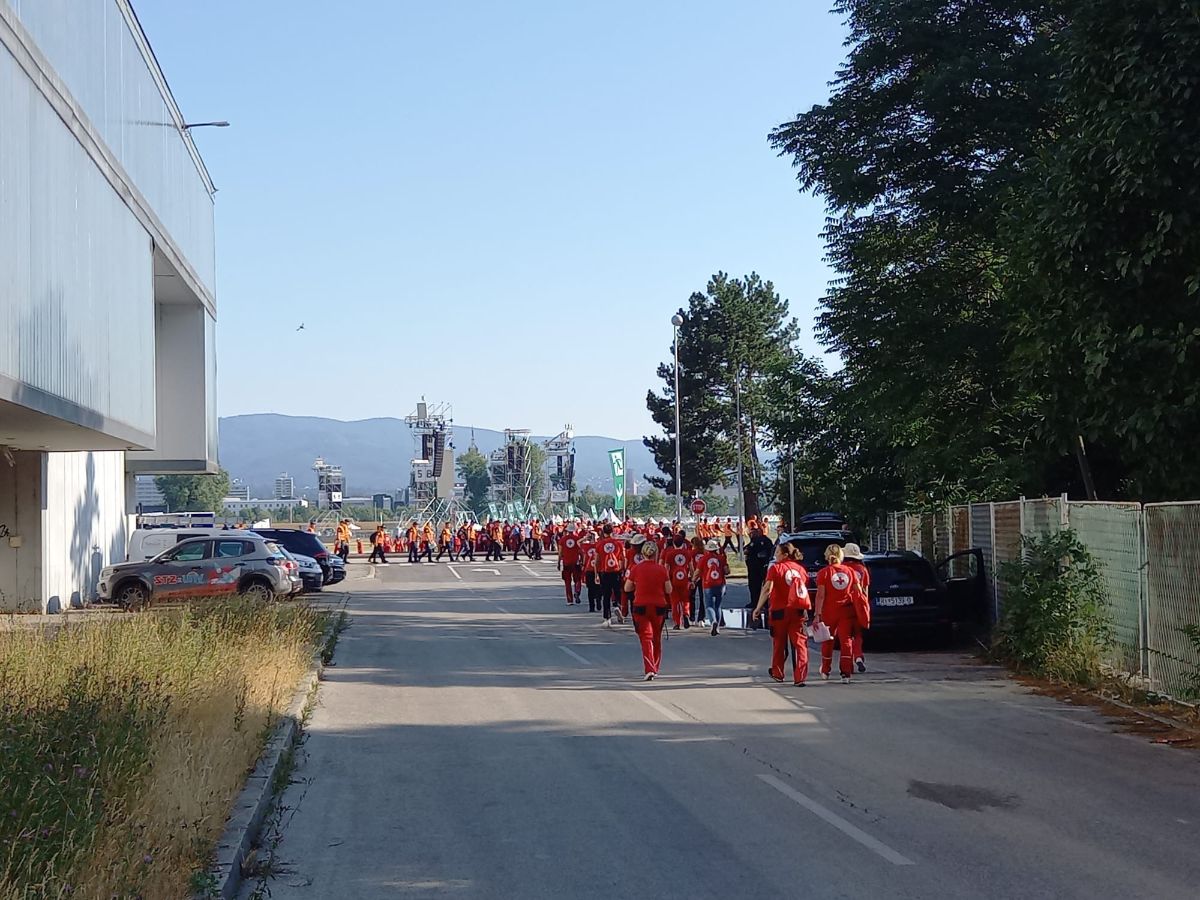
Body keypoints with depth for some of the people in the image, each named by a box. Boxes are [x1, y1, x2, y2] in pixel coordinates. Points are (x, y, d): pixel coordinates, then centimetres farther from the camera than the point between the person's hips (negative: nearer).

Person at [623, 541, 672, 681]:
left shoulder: (636, 569, -7)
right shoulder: (662, 569, -6)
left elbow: (627, 588, 1)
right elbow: (669, 590, -1)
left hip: (641, 607, -2)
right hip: (659, 607, 2)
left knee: (645, 638, -2)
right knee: (657, 639, 18)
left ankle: (649, 669, -19)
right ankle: (655, 669, 29)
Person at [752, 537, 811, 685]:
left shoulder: (775, 568, -5)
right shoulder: (800, 568, 8)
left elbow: (767, 590, -15)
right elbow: (806, 588, 10)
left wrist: (758, 608, -12)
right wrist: (806, 608, 18)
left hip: (781, 610, -2)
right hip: (799, 611, 2)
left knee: (779, 643, 14)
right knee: (800, 643, 0)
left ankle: (777, 673, 30)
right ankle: (800, 677, -9)